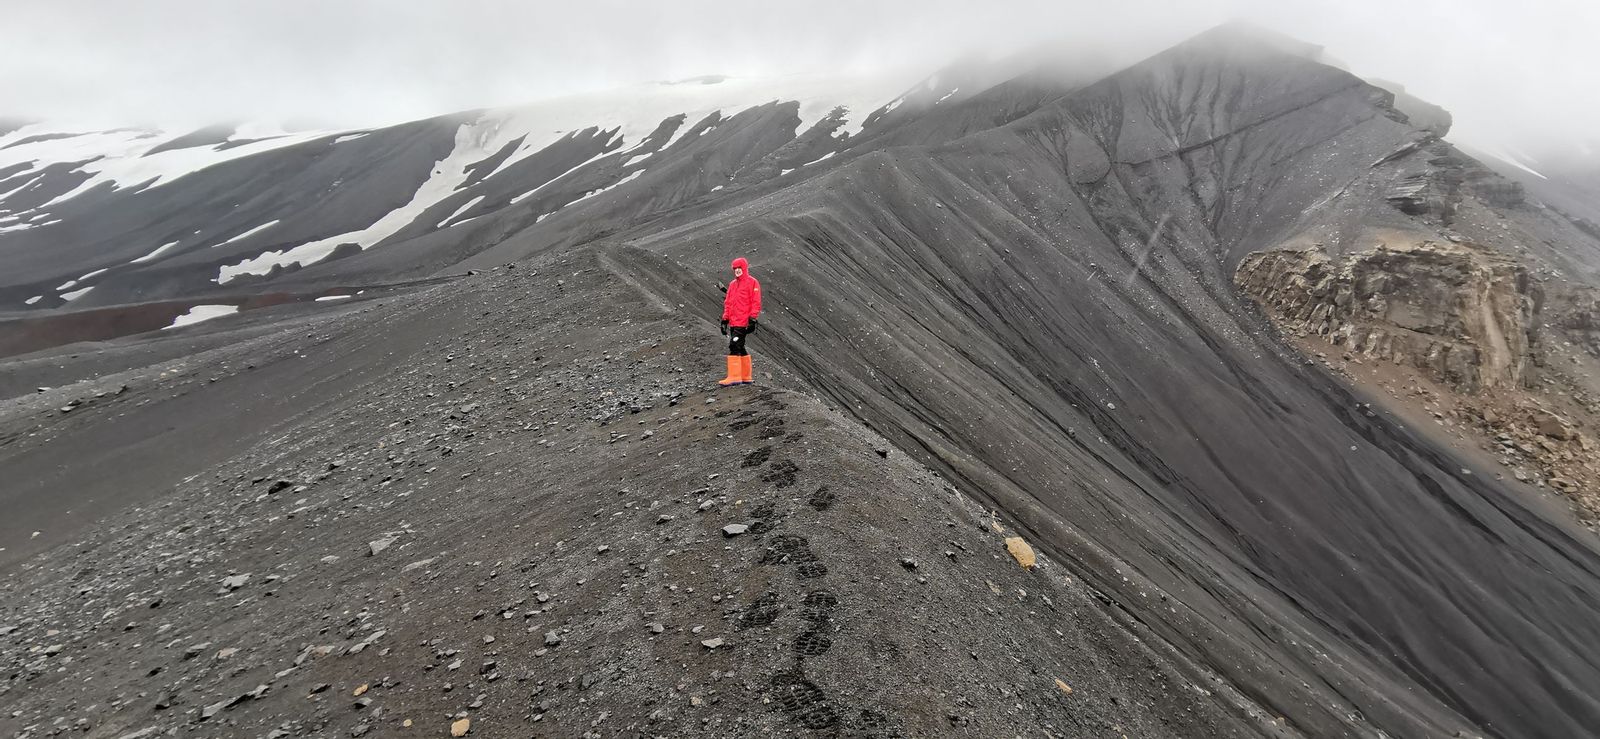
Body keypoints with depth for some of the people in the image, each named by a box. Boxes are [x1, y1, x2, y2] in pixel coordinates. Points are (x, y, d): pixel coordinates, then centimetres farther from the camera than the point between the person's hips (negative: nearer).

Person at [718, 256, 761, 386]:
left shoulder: (752, 282, -3)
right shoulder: (732, 284, 19)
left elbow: (756, 302, -8)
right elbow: (728, 303, 21)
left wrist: (752, 319, -15)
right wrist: (725, 319, 15)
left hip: (743, 322, -8)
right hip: (733, 321, 8)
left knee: (734, 346, -15)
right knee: (740, 348, 11)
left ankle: (734, 377, -14)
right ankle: (746, 376, 18)